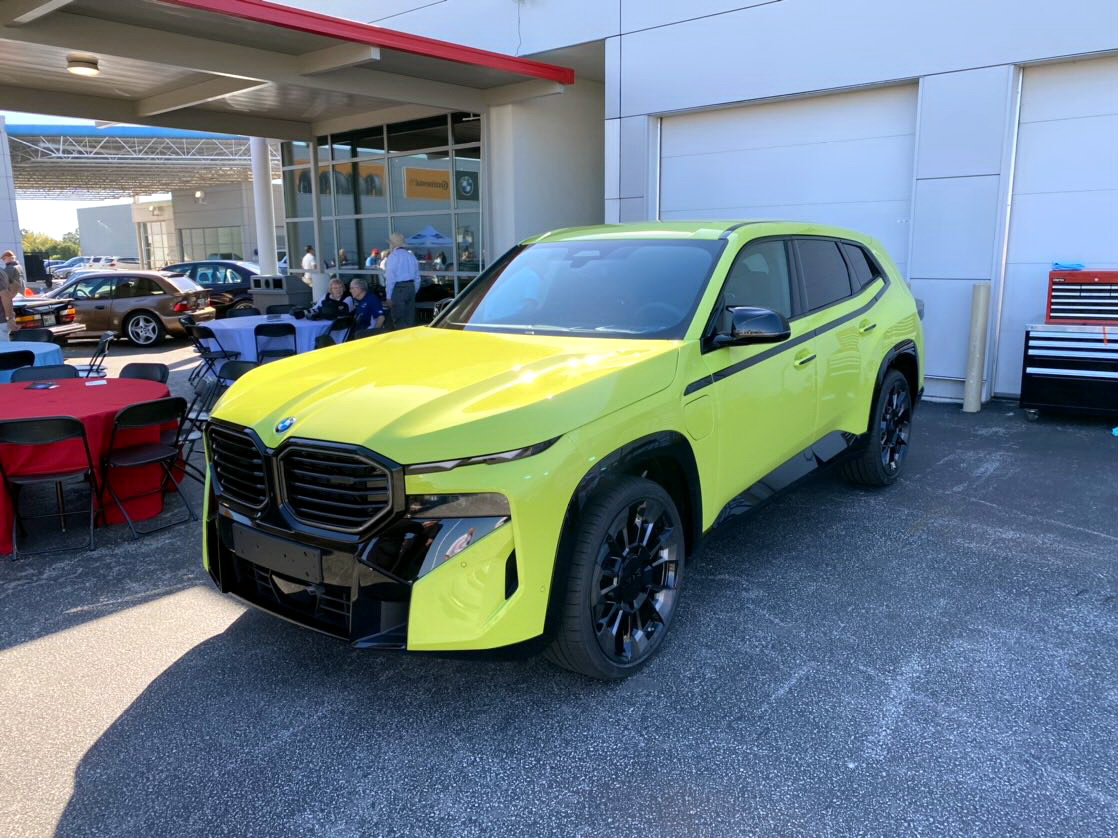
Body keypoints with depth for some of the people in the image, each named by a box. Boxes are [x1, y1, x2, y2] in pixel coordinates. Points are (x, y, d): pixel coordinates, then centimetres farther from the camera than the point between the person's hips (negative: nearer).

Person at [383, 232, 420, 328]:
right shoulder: (411, 256, 12)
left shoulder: (393, 256, -7)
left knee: (400, 322, -3)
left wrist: (389, 296, -7)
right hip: (411, 287, 6)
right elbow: (417, 278, 15)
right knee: (410, 320, 11)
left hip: (398, 289, -6)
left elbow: (390, 278, -10)